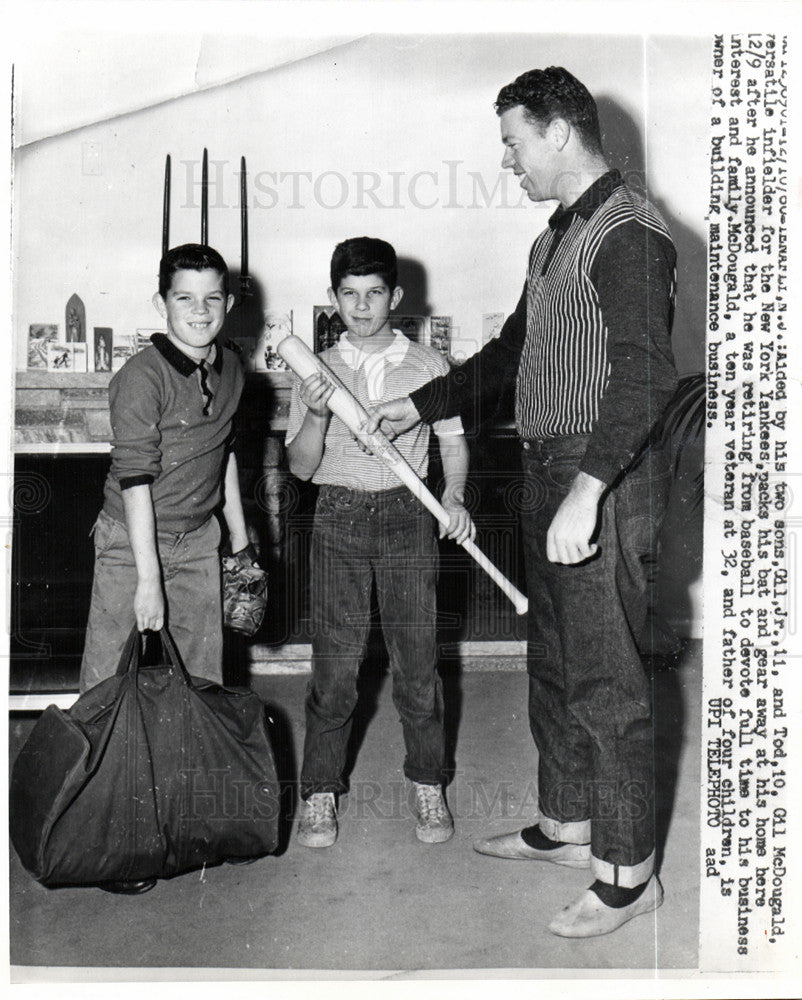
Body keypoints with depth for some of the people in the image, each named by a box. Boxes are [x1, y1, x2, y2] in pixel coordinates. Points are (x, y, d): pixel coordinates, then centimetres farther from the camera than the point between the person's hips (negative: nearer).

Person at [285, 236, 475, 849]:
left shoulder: (427, 366, 6)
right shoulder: (316, 372, 6)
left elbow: (453, 441, 13)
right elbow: (301, 466, 3)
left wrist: (454, 498, -4)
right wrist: (316, 415, -15)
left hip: (407, 515, 0)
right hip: (338, 516, 0)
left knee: (417, 656, 2)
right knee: (335, 660, 0)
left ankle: (428, 786, 18)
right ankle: (320, 792, 13)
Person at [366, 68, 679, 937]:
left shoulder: (627, 232, -14)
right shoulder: (556, 238, 17)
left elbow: (645, 375, -25)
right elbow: (513, 350, 27)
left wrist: (586, 492, -31)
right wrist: (423, 403, 26)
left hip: (605, 483, -10)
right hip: (550, 475, 10)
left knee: (604, 679, -2)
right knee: (553, 662, 18)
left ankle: (628, 871, 12)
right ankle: (565, 825, 34)